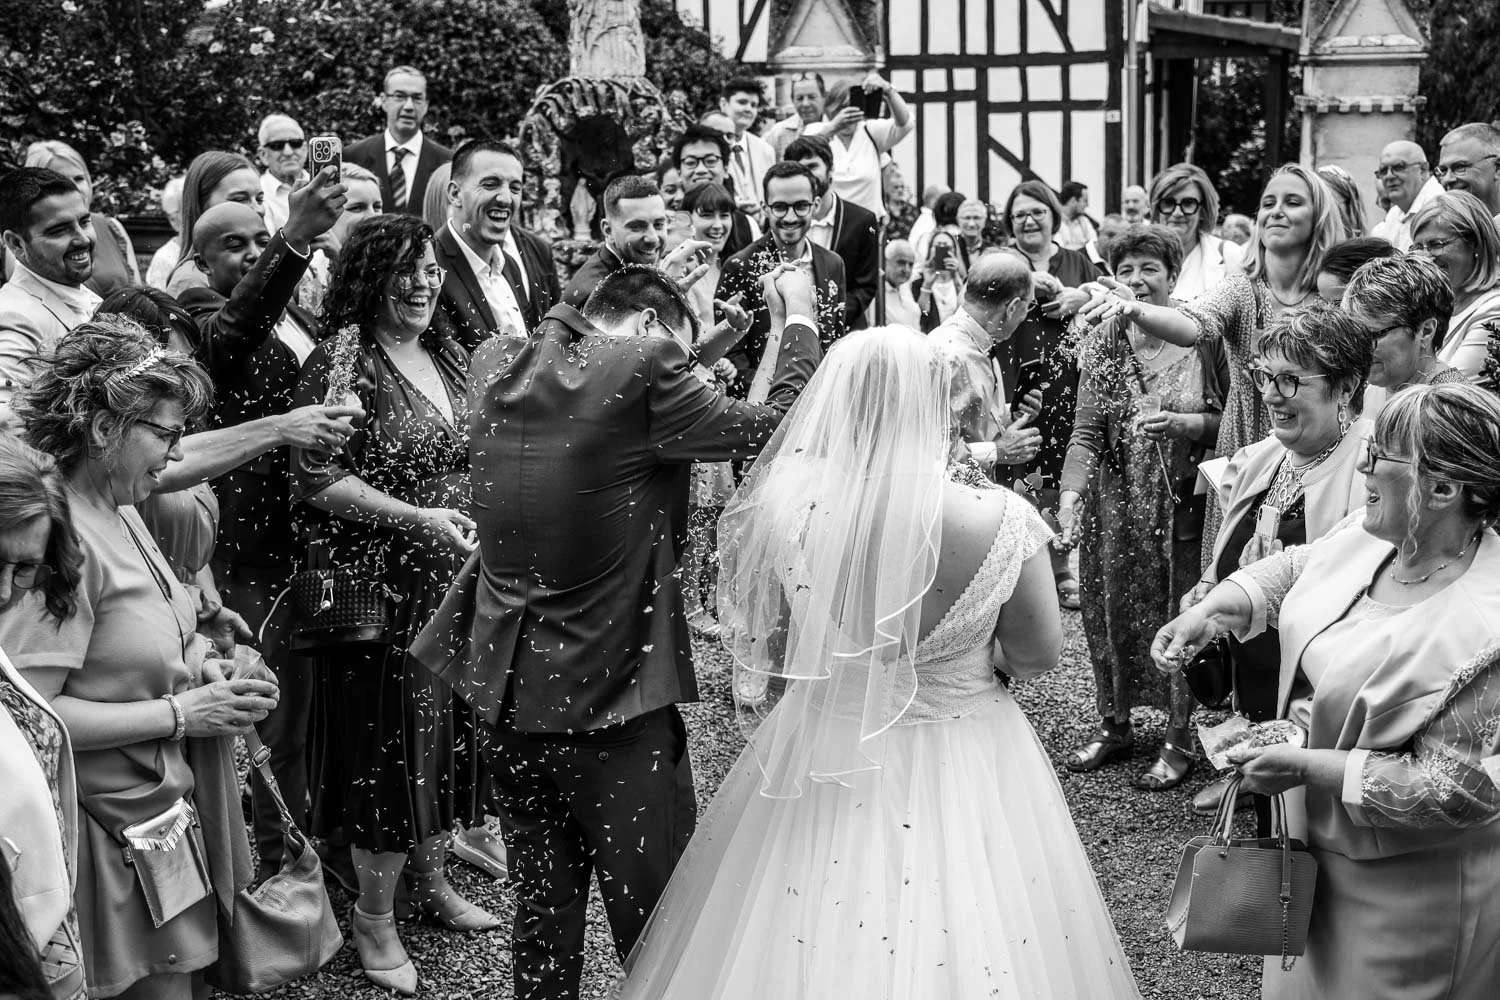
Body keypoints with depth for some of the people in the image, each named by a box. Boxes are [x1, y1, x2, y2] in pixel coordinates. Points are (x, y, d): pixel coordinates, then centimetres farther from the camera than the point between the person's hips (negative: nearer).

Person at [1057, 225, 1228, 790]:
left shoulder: (1203, 340, -5)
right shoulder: (1103, 344, 1)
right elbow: (1086, 431, -4)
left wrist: (1180, 423, -18)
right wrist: (1071, 493, -18)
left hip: (1182, 504, -3)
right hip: (1114, 505, 3)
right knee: (1110, 611, 10)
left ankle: (1179, 739, 16)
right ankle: (1114, 725, 28)